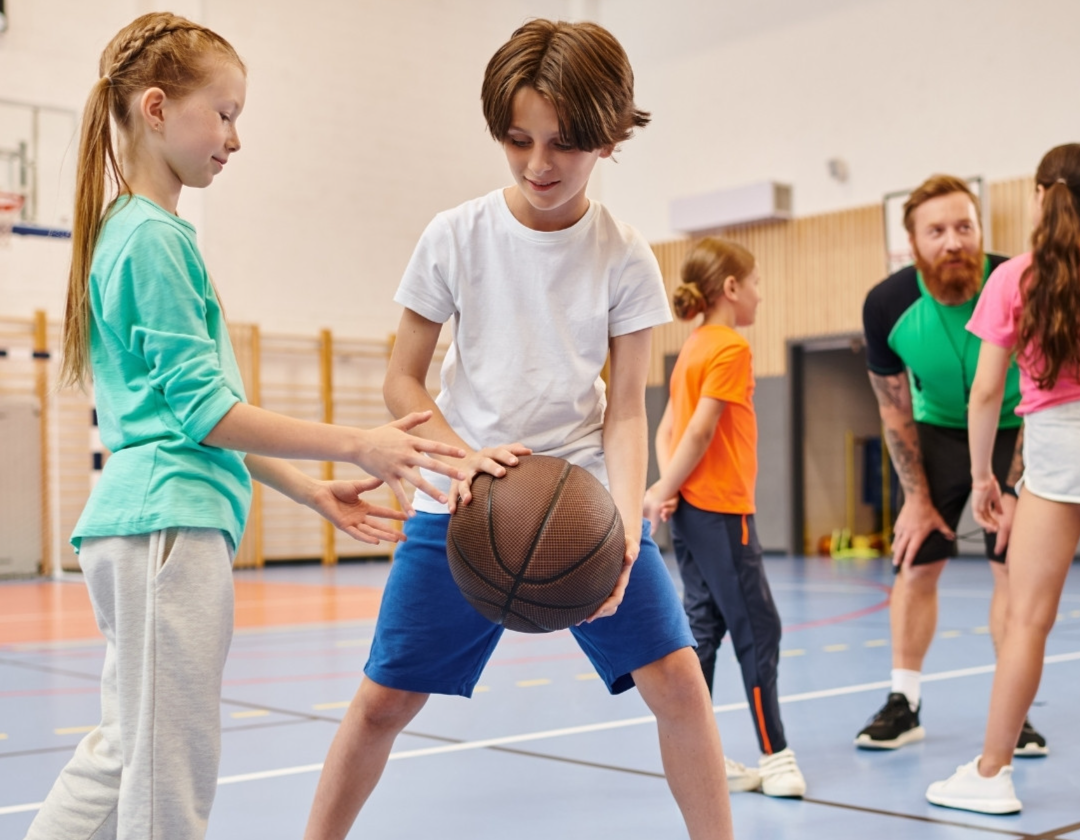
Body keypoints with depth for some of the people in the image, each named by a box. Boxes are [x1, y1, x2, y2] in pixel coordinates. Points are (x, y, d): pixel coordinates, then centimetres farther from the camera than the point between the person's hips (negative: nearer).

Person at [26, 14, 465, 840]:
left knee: (123, 754, 16)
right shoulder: (155, 237, -10)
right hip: (170, 524, -10)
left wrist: (310, 490, 19)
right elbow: (204, 410, -14)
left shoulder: (131, 231, 20)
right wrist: (356, 445, -12)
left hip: (138, 520, 10)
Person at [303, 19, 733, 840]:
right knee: (383, 701, -1)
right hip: (466, 500, 0)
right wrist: (462, 457, -19)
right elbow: (403, 381, 0)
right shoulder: (455, 237, -5)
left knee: (678, 680, -10)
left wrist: (625, 530, -21)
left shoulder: (625, 257, -4)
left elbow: (626, 412, -4)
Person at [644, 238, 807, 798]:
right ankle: (774, 755, 3)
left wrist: (667, 486, 0)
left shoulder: (692, 348, 15)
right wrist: (664, 491, -10)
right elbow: (701, 430, -17)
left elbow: (667, 430, 11)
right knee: (758, 629, -3)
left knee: (704, 625, 10)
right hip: (720, 509, -9)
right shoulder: (731, 348, -11)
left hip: (691, 508, 9)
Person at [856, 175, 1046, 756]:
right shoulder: (887, 305, -21)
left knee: (1014, 569, -7)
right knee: (915, 566, 0)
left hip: (1013, 434, -1)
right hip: (937, 432, 2)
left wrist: (1013, 491, -16)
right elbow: (895, 408, -8)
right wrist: (917, 497, -6)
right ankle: (904, 703, 13)